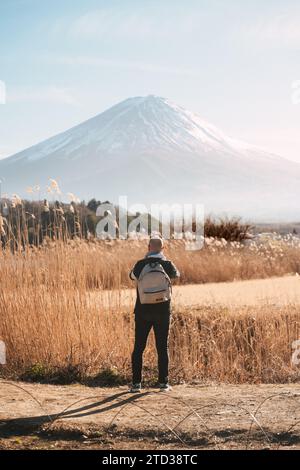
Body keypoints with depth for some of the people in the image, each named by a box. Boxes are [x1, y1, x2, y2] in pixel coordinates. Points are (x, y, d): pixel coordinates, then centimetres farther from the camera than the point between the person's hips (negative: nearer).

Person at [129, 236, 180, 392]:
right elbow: (176, 274, 18)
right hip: (162, 310, 0)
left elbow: (132, 276, 16)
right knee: (162, 347, 8)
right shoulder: (167, 264, -6)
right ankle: (163, 382, 6)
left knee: (138, 347, 7)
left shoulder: (140, 264, -7)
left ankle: (136, 383, 4)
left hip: (143, 311, 0)